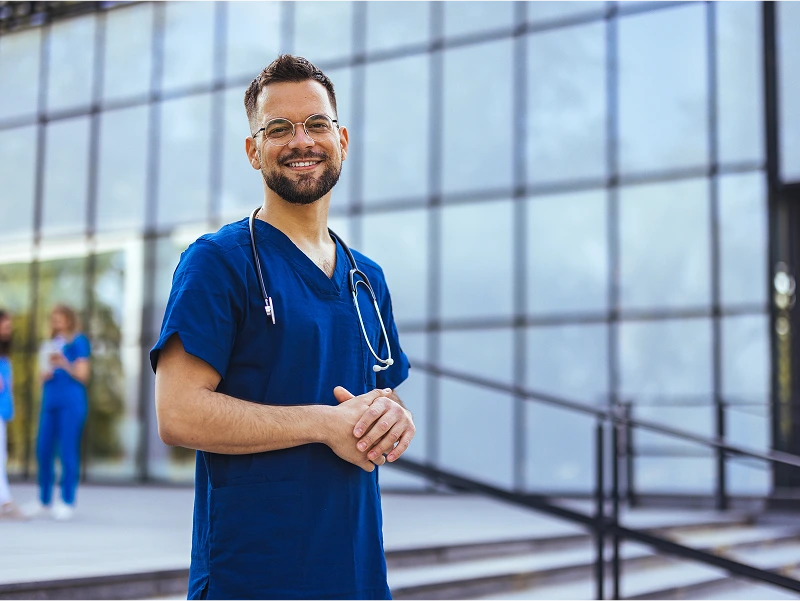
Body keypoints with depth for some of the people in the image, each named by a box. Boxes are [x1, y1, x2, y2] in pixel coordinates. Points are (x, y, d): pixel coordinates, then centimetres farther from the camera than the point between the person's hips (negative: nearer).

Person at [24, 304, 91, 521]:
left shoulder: (78, 342, 0)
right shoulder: (49, 344, 18)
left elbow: (83, 376, -5)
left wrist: (65, 365, -20)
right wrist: (45, 374, -1)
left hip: (71, 401, -6)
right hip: (50, 400, 6)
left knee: (68, 450, -6)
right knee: (43, 450, 4)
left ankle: (67, 502, -2)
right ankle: (44, 501, 12)